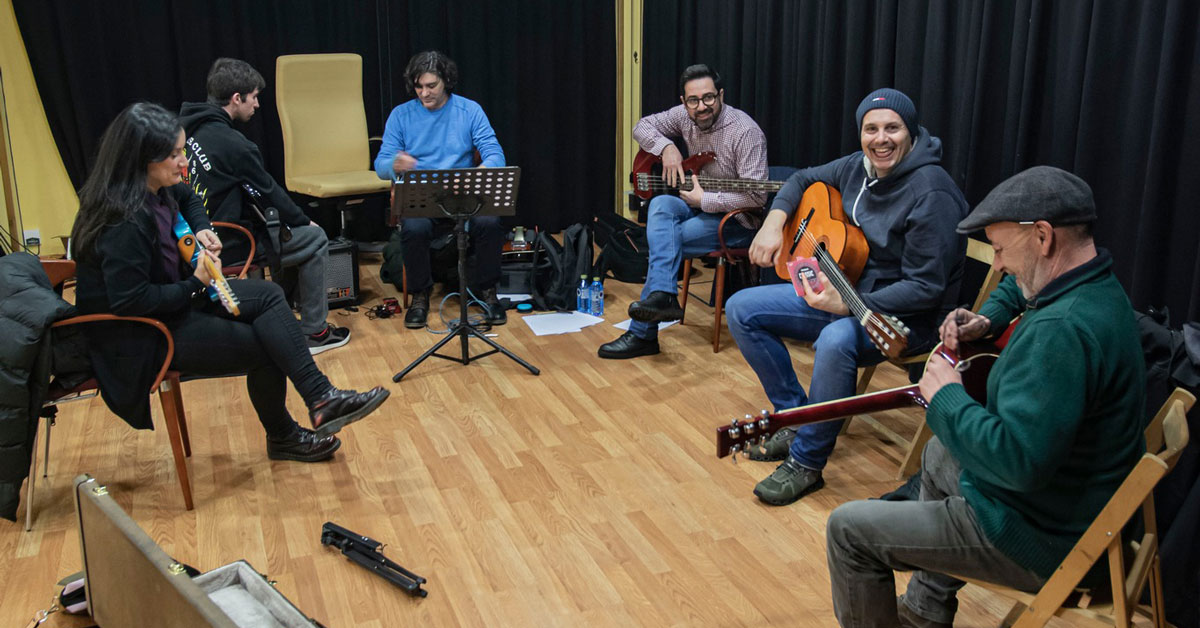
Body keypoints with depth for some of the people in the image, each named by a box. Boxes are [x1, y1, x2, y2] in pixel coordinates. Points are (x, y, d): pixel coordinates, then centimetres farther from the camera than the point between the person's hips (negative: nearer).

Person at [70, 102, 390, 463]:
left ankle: (321, 399, -9)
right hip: (139, 338, -10)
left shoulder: (156, 190, 0)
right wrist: (195, 285, -21)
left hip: (176, 295, 10)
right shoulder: (125, 223, -29)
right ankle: (282, 437, 15)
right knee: (265, 347, -11)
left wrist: (201, 230, 3)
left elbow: (188, 200, 23)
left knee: (269, 295, -6)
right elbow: (128, 301, -31)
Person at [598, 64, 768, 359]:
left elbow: (756, 195, -26)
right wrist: (667, 147, -10)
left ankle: (642, 333, -14)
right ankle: (663, 296, -36)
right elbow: (643, 126, 10)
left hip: (737, 219, -6)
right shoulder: (685, 115, -1)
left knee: (664, 240, -22)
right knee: (660, 205, -26)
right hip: (699, 204, 7)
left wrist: (703, 199, -26)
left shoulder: (746, 131, -21)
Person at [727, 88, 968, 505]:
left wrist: (849, 306, -33)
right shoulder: (859, 167, 1)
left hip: (904, 317, -8)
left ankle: (807, 462, -21)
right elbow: (804, 179, 20)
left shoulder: (932, 193, -22)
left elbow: (925, 288, -24)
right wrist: (774, 222, 1)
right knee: (742, 309, 0)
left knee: (836, 340, -41)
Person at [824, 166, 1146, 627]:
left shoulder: (1060, 330, -34)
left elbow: (1018, 461, -39)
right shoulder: (1100, 288, 1)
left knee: (848, 530, -7)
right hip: (1084, 501, 11)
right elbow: (1018, 287, 25)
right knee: (938, 454, 34)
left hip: (1043, 540, -11)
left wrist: (946, 396, -24)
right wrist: (987, 321, 6)